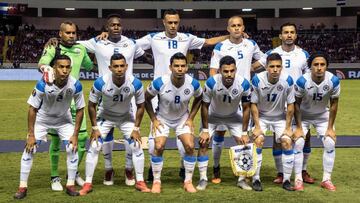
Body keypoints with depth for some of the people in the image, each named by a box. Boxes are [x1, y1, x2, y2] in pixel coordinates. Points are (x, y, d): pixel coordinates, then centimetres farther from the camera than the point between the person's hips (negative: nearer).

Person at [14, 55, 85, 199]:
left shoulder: (75, 85, -26)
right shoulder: (43, 84, -31)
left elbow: (80, 110, -13)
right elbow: (32, 109, -21)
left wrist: (75, 135, -15)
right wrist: (31, 135, -21)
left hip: (64, 120, 2)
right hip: (42, 118, -1)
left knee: (72, 148, -9)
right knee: (29, 148, -9)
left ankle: (70, 185, 6)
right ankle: (23, 186, 1)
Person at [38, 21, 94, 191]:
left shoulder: (80, 49, 8)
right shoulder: (53, 48, -6)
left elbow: (90, 66, 26)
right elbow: (42, 63, -27)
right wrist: (45, 68, -46)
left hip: (75, 99, 4)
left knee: (82, 136, 3)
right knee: (56, 139, 3)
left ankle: (74, 172, 24)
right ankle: (55, 178, 17)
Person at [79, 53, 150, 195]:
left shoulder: (135, 83, -26)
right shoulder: (100, 83, -29)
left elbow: (140, 106, -10)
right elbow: (91, 105, -13)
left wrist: (136, 129, -11)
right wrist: (95, 128, -13)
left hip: (126, 117, 1)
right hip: (105, 116, -1)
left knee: (136, 146, -6)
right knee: (94, 147, -9)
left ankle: (140, 182, 8)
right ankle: (88, 183, 3)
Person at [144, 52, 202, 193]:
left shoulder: (193, 84, -21)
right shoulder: (159, 83, -26)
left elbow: (199, 99, 2)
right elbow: (146, 99, -9)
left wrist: (191, 118, -3)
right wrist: (154, 120, -10)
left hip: (183, 118, 2)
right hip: (162, 118, -1)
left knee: (190, 146, -11)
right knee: (159, 147, -15)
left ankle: (188, 182, 6)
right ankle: (156, 182, 3)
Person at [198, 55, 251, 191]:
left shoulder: (244, 84, -28)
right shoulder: (211, 82, -33)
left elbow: (246, 108, -15)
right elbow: (205, 106, -18)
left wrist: (244, 133, -14)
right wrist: (205, 130, -16)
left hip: (234, 116, 1)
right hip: (213, 115, -1)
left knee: (244, 143, -8)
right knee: (203, 143, -13)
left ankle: (241, 179, 6)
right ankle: (203, 179, -1)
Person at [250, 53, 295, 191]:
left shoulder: (288, 80, -21)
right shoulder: (257, 79, -23)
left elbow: (290, 105, -11)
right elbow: (254, 104, -15)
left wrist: (288, 127, -10)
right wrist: (257, 127, -17)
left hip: (280, 117, 1)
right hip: (261, 116, -1)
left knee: (287, 142, -13)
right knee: (258, 141, -19)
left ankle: (286, 180, 0)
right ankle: (256, 179, -7)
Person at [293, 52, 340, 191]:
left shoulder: (333, 81, -25)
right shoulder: (302, 81, -30)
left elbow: (333, 105, -12)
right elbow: (297, 104, -17)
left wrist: (330, 127, -10)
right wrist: (299, 127, -15)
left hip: (323, 115, 2)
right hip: (303, 115, -2)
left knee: (330, 143, -6)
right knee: (298, 143, -13)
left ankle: (326, 179, 7)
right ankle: (298, 179, -1)